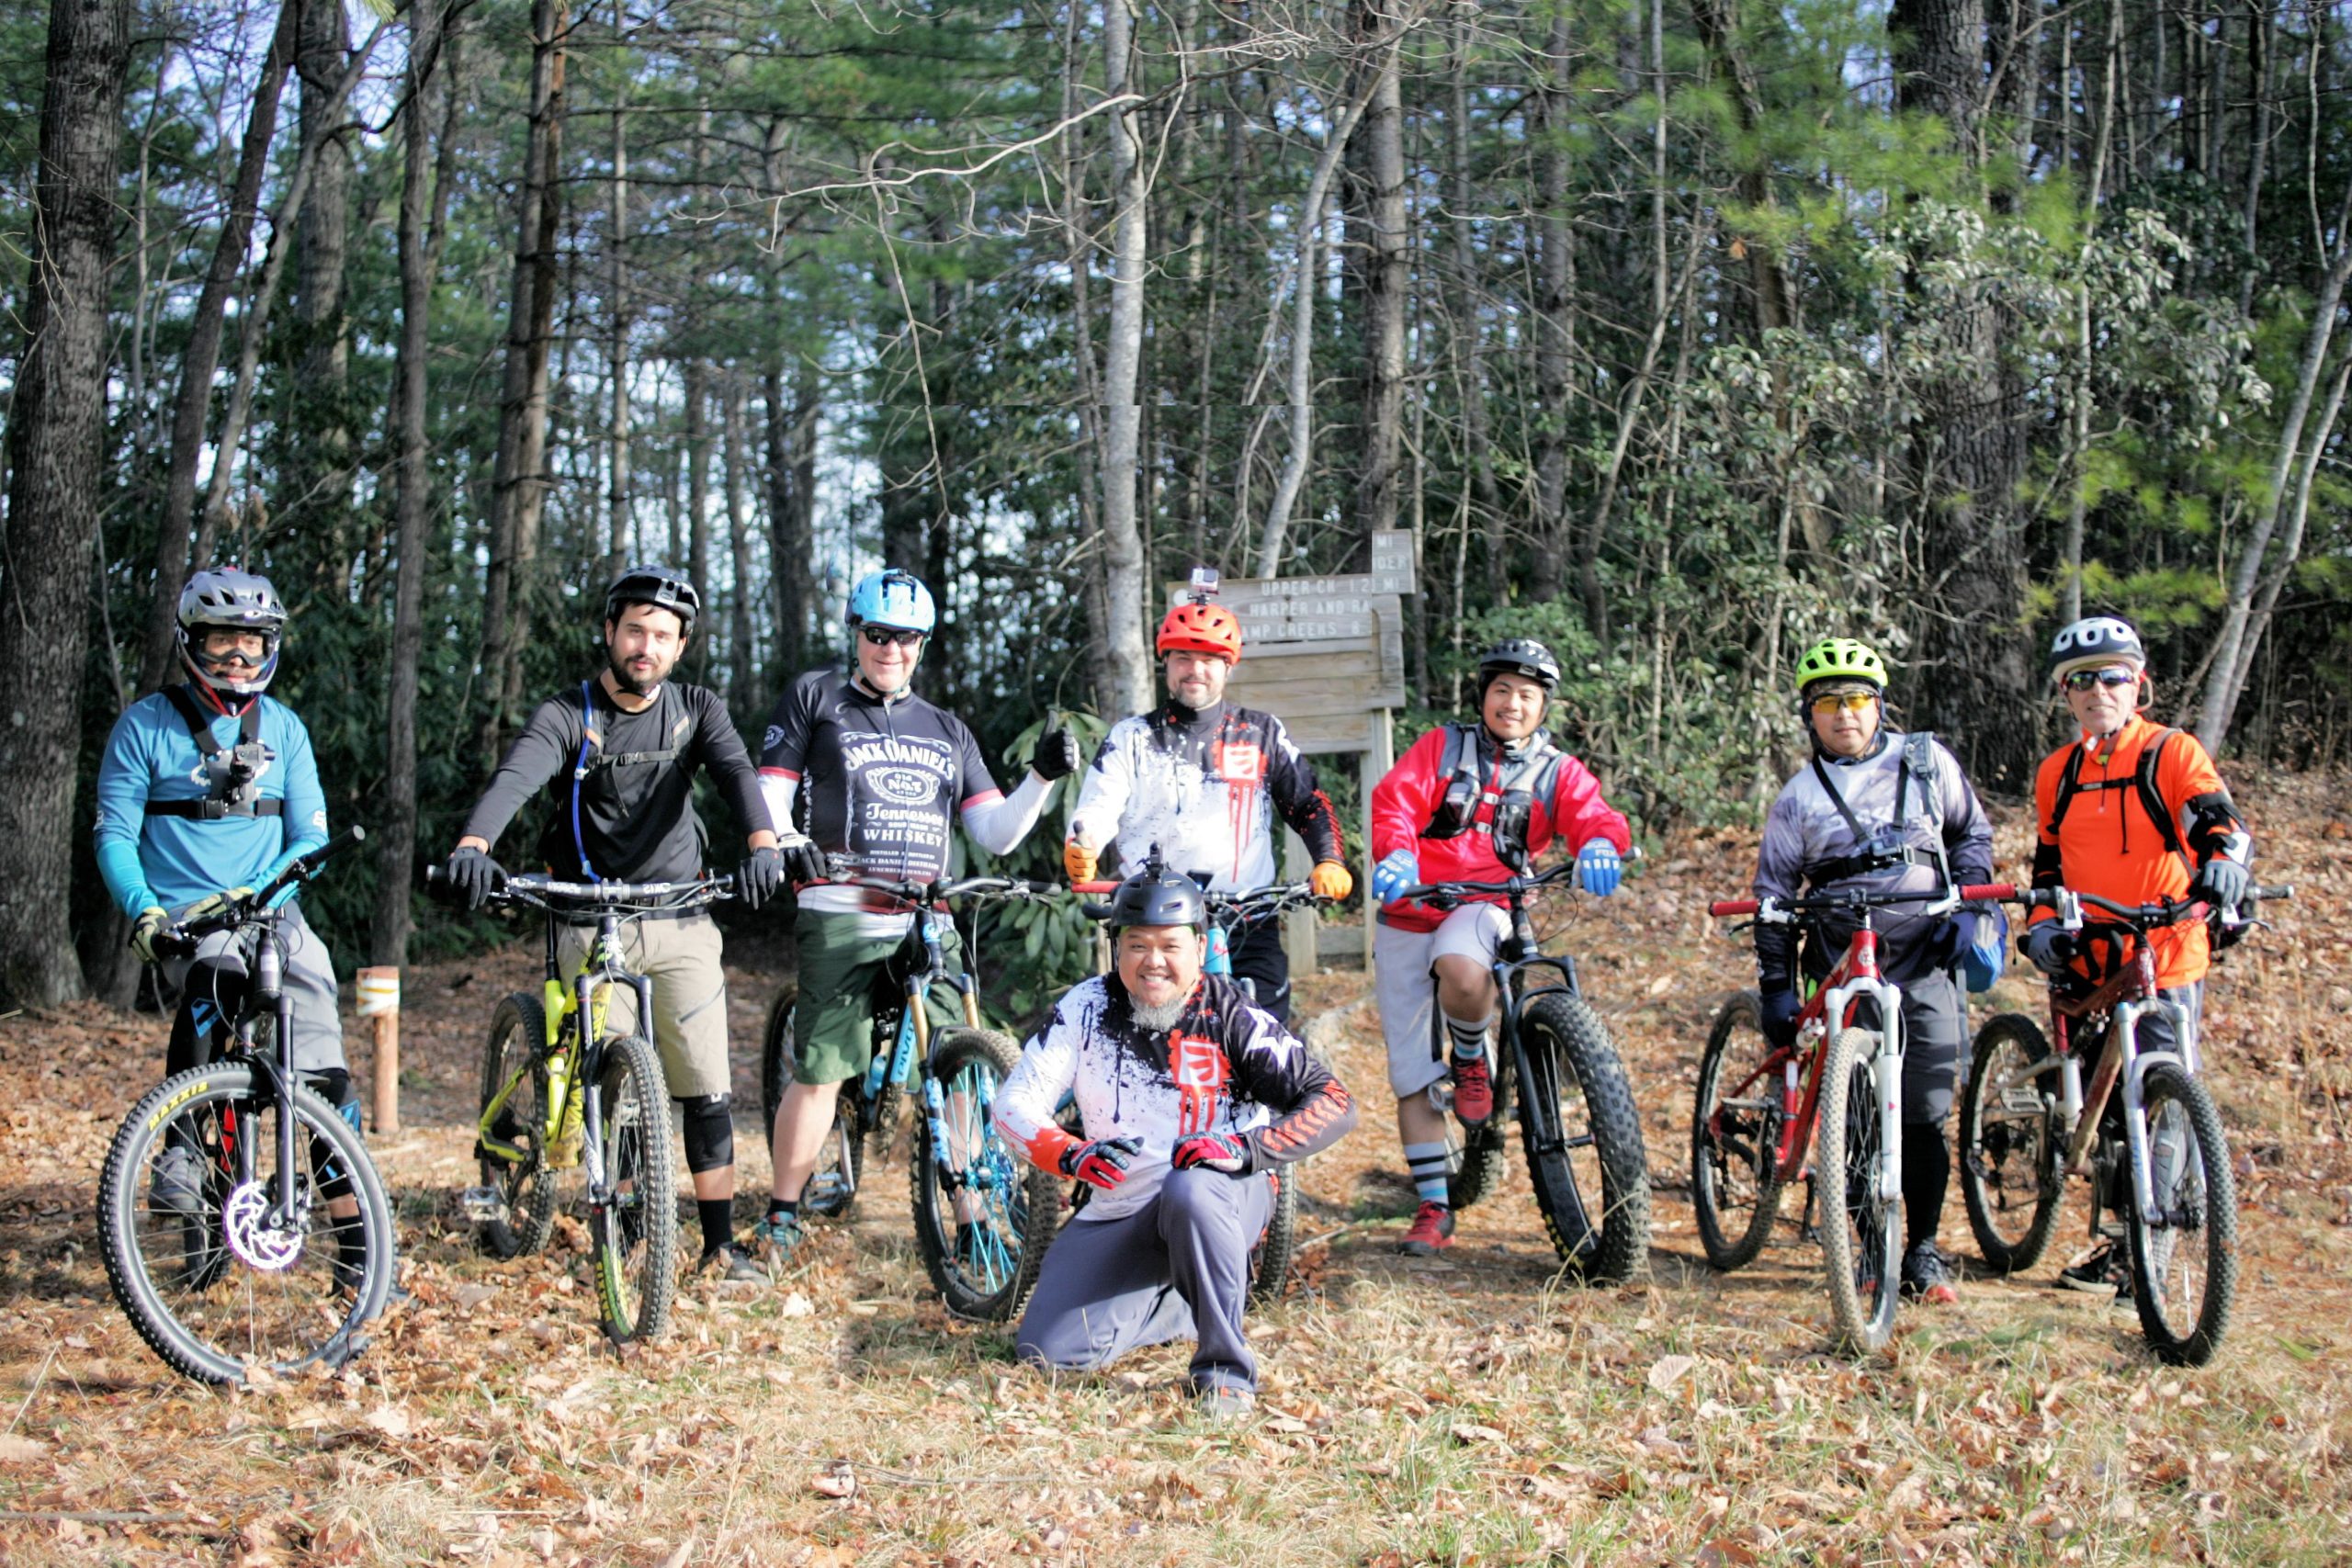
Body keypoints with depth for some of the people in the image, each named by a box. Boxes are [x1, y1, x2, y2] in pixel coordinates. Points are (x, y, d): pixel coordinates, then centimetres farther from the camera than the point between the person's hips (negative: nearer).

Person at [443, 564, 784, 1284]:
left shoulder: (696, 710, 2)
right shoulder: (566, 716, -5)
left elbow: (737, 772, -16)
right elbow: (514, 777, -24)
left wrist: (762, 845, -38)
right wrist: (471, 847, -45)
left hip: (680, 924, 2)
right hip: (590, 925, -2)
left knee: (705, 1086, -1)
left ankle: (720, 1243, 6)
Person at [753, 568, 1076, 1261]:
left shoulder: (946, 730, 21)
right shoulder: (814, 697, 11)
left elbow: (995, 832, 13)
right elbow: (771, 793, 5)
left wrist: (1043, 777, -2)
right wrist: (787, 844, -16)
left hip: (926, 919, 3)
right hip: (840, 918, -3)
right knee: (822, 1070, -6)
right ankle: (782, 1216, 7)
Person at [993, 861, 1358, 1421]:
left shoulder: (1230, 1016, -11)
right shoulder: (1086, 1008, -3)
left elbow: (1331, 1103, -15)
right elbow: (1015, 1102, -7)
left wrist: (1246, 1148, -32)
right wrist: (1070, 1155, -28)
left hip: (1222, 1195, -4)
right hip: (1117, 1214, 4)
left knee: (1190, 1190, -40)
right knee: (1047, 1350, -9)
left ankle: (1227, 1371, -24)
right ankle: (1183, 1303, 19)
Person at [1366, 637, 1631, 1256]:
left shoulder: (1557, 773, 9)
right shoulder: (1441, 747, 7)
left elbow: (1593, 814, -10)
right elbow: (1394, 801, -7)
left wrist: (1600, 845, -35)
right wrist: (1396, 854, -29)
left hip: (1481, 909, -1)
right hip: (1408, 917, 2)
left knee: (1463, 974, -38)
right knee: (1412, 1078, 0)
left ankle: (1471, 1059, -5)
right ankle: (1433, 1210, 11)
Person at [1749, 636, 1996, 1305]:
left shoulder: (1927, 762, 7)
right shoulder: (1799, 796, 6)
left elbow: (1973, 834, 16)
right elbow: (1774, 895, 8)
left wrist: (1966, 910, 2)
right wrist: (1776, 987, 4)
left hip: (1926, 962, 0)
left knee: (1926, 1116, -3)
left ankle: (1923, 1251, 7)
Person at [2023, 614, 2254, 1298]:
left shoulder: (2173, 754, -2)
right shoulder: (2057, 772, 13)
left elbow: (2222, 824, -15)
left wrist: (2224, 868, -37)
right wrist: (2042, 926, 3)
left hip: (2165, 965, -5)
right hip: (2086, 967, 5)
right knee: (2098, 1106, 8)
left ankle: (2136, 1250, -2)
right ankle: (2124, 1235, 22)